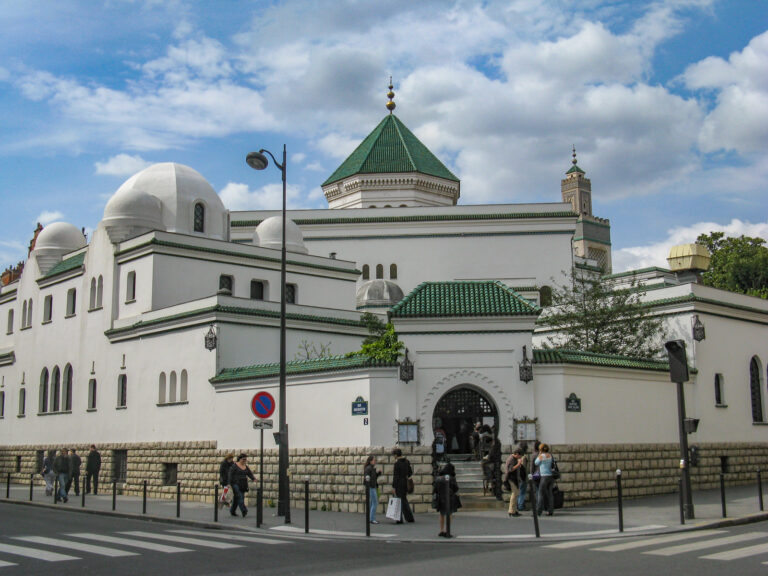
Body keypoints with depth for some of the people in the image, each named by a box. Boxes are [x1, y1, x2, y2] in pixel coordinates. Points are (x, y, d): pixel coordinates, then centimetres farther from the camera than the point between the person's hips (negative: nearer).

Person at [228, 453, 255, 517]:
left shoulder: (246, 467, 12)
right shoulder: (234, 466, -6)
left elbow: (250, 473, 4)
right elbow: (231, 475, -8)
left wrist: (253, 479, -15)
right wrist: (230, 484, -13)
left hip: (243, 485, 6)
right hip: (236, 484, -6)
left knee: (236, 498, 11)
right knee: (240, 497, -16)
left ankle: (232, 511, 24)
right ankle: (244, 511, -25)